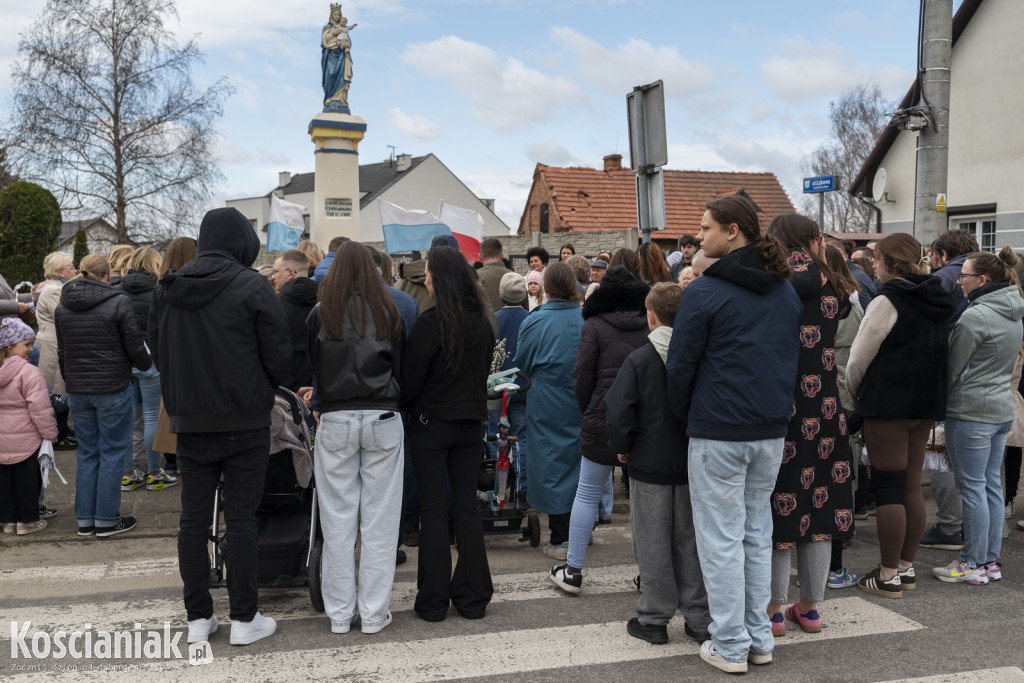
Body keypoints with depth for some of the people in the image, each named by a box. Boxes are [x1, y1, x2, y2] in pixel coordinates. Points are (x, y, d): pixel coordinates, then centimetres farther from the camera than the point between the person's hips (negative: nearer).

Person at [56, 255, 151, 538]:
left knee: (87, 454, 13)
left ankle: (84, 519, 17)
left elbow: (62, 354, 14)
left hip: (77, 391, 5)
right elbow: (136, 348, -8)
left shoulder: (62, 308, 6)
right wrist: (145, 364, 13)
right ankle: (106, 519, 8)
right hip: (113, 389, -5)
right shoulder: (119, 303, -11)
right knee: (112, 453, 4)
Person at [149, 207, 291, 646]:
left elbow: (157, 351, 12)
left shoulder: (166, 288, 5)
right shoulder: (252, 286, -11)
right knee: (241, 518, 3)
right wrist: (273, 385, 10)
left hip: (189, 420, 4)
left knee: (194, 517, 11)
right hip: (244, 421, -4)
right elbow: (279, 358, -10)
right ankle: (244, 619, 11)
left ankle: (198, 618, 18)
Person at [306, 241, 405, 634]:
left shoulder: (320, 315, 0)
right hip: (383, 421, 0)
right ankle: (374, 614, 11)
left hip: (335, 421, 0)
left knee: (338, 520, 7)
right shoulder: (389, 314, 2)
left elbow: (309, 369, 7)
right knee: (379, 519, 5)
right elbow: (402, 370, 8)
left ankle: (340, 613, 15)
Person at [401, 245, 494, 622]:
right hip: (471, 421, 5)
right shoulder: (482, 321, 3)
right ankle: (472, 596, 17)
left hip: (431, 423, -5)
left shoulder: (431, 321, -16)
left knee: (433, 509, 3)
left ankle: (433, 601, 10)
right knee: (467, 506, 11)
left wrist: (404, 405, 7)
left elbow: (411, 375, -11)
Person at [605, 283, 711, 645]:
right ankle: (699, 619, 19)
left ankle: (654, 619, 14)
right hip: (692, 465, 4)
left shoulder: (639, 359, -12)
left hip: (650, 466, -4)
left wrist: (622, 448, -1)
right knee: (690, 543, 13)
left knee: (653, 545, 7)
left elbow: (618, 411, -16)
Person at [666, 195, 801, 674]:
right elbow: (793, 357, 15)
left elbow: (680, 364, -9)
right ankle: (759, 638, 22)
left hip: (718, 434, -6)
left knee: (722, 539, 2)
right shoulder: (785, 291, 9)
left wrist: (683, 416, 7)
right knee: (757, 534, 15)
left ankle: (730, 646, 9)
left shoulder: (704, 292, -12)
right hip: (772, 431, 7)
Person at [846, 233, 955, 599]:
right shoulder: (937, 302, 9)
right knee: (912, 486, 13)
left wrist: (854, 392, 7)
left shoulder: (887, 302, -14)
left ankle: (889, 576, 4)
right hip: (926, 404, 8)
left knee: (889, 489, -1)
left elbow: (859, 357, -10)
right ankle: (906, 568, 21)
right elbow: (939, 352, 15)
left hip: (888, 405, -8)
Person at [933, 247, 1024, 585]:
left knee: (972, 487, -1)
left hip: (971, 412, -9)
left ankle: (973, 564, 6)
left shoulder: (975, 316, -18)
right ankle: (991, 560, 20)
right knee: (992, 484, 13)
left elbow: (953, 367, -12)